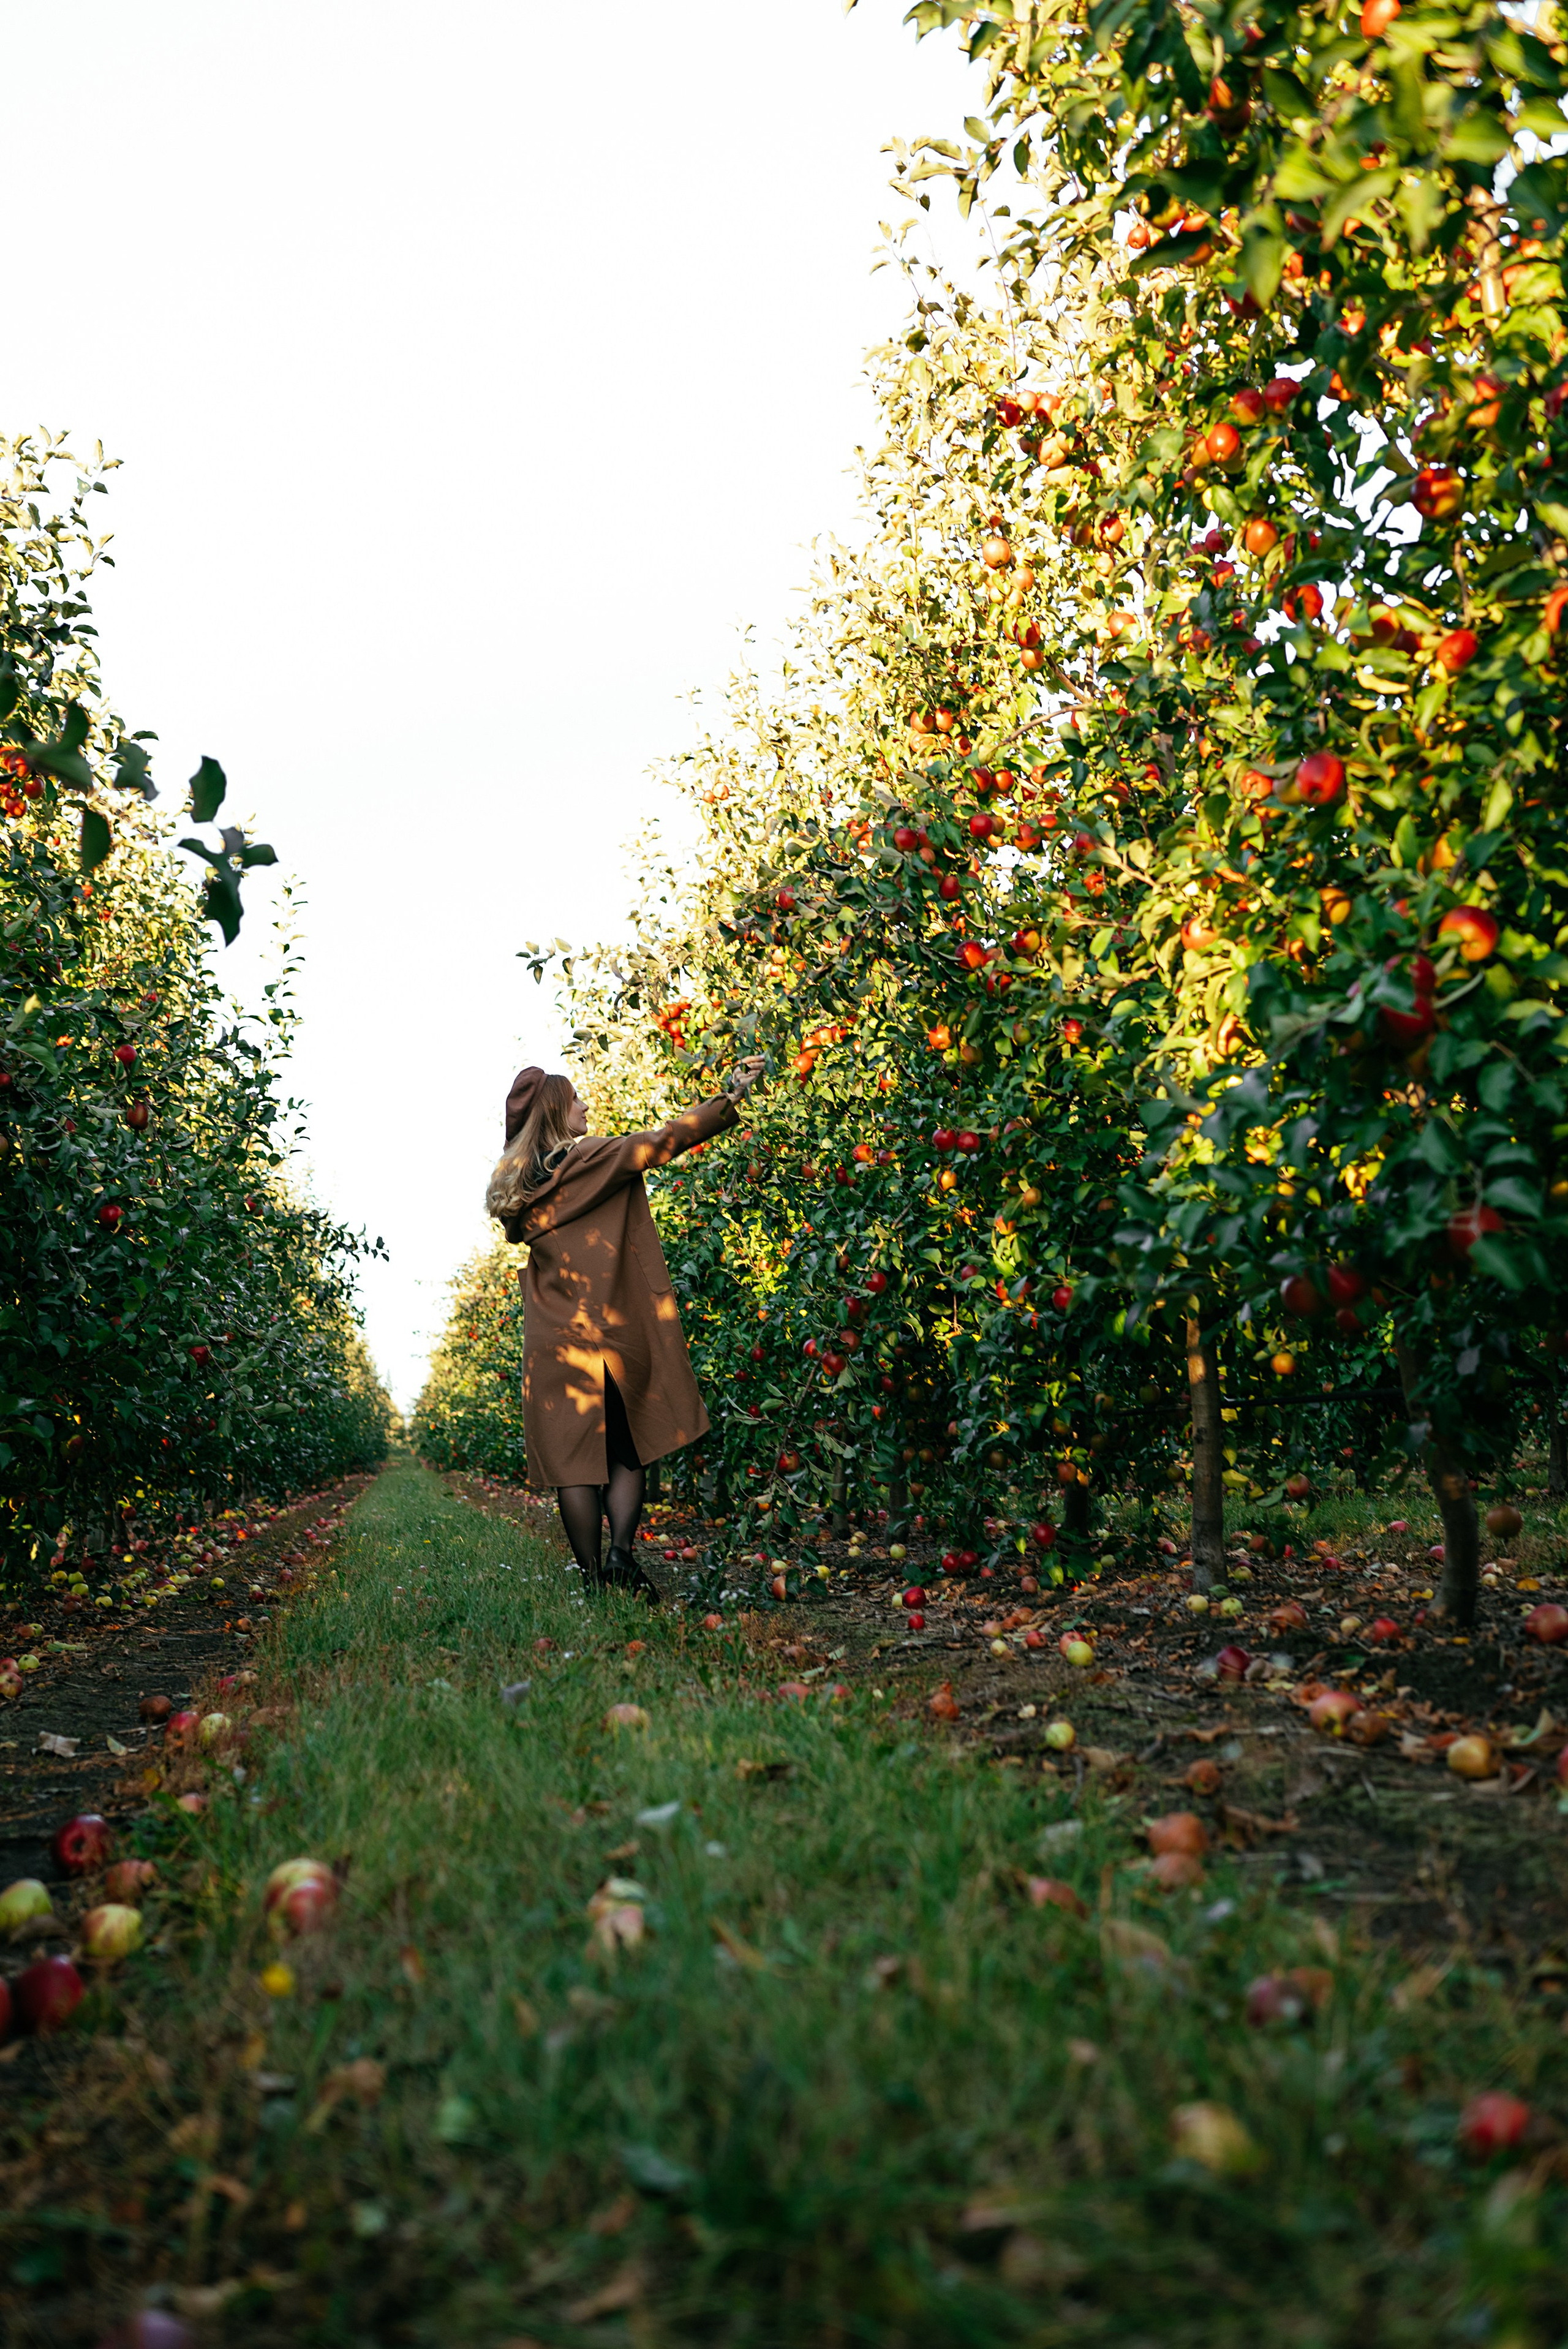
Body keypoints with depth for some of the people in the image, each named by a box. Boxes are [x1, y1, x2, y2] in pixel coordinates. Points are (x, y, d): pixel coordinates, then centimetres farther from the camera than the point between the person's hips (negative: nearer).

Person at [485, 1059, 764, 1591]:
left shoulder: (514, 1184, 10)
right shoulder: (592, 1159, -5)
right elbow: (664, 1140, -8)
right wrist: (731, 1096, -2)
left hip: (553, 1341, 3)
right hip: (613, 1329, -3)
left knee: (574, 1459, 4)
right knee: (628, 1453, 8)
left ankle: (592, 1574, 1)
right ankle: (622, 1550, -10)